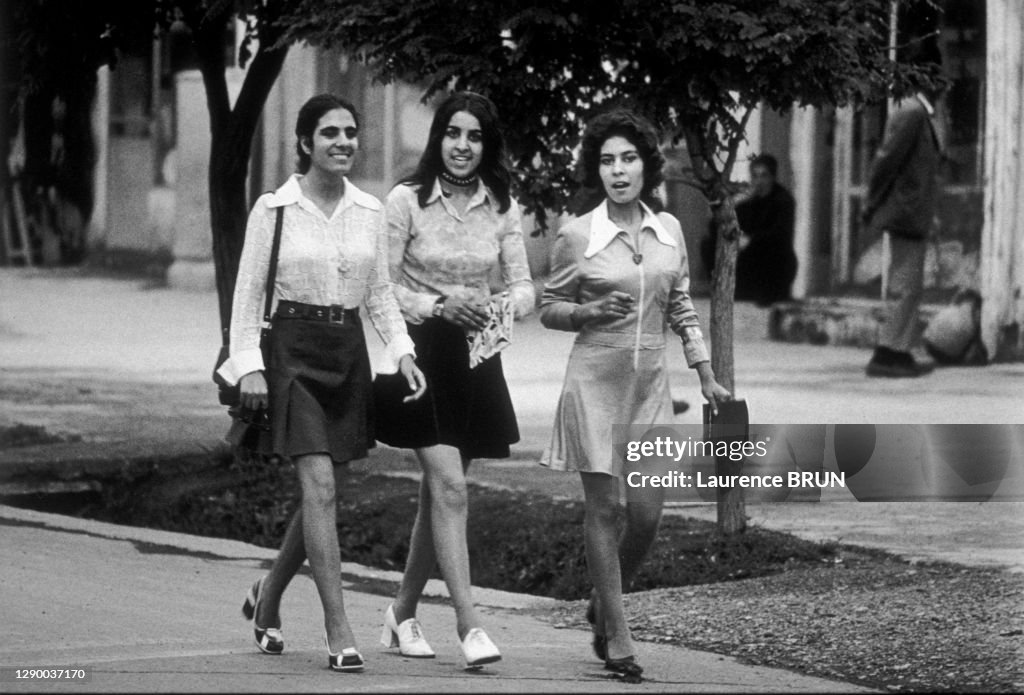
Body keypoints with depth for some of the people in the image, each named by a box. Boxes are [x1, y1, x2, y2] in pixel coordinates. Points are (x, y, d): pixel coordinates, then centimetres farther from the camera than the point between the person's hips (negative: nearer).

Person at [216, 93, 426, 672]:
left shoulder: (370, 211, 7)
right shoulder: (274, 209, -4)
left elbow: (381, 293, 13)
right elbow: (248, 292, -2)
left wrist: (402, 352, 0)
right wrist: (249, 364, -10)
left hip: (349, 353, 5)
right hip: (293, 348, -5)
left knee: (322, 493, 10)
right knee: (321, 487, -14)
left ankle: (268, 597, 34)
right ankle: (339, 631, -15)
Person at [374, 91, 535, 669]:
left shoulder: (502, 208, 4)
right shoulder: (407, 201, -6)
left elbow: (523, 287, 5)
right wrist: (437, 306, -20)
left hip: (477, 359, 4)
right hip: (422, 352, -4)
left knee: (440, 491, 12)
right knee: (450, 486, -14)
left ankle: (404, 611, 28)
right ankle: (468, 622, -17)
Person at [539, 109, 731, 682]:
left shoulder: (668, 230, 6)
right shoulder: (578, 236, -5)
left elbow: (682, 308, 14)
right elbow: (550, 309, 3)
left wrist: (707, 377, 11)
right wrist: (591, 312, -16)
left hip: (650, 385, 4)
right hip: (595, 381, -4)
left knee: (647, 515, 0)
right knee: (604, 508, -3)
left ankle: (604, 606, 26)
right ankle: (617, 636, 3)